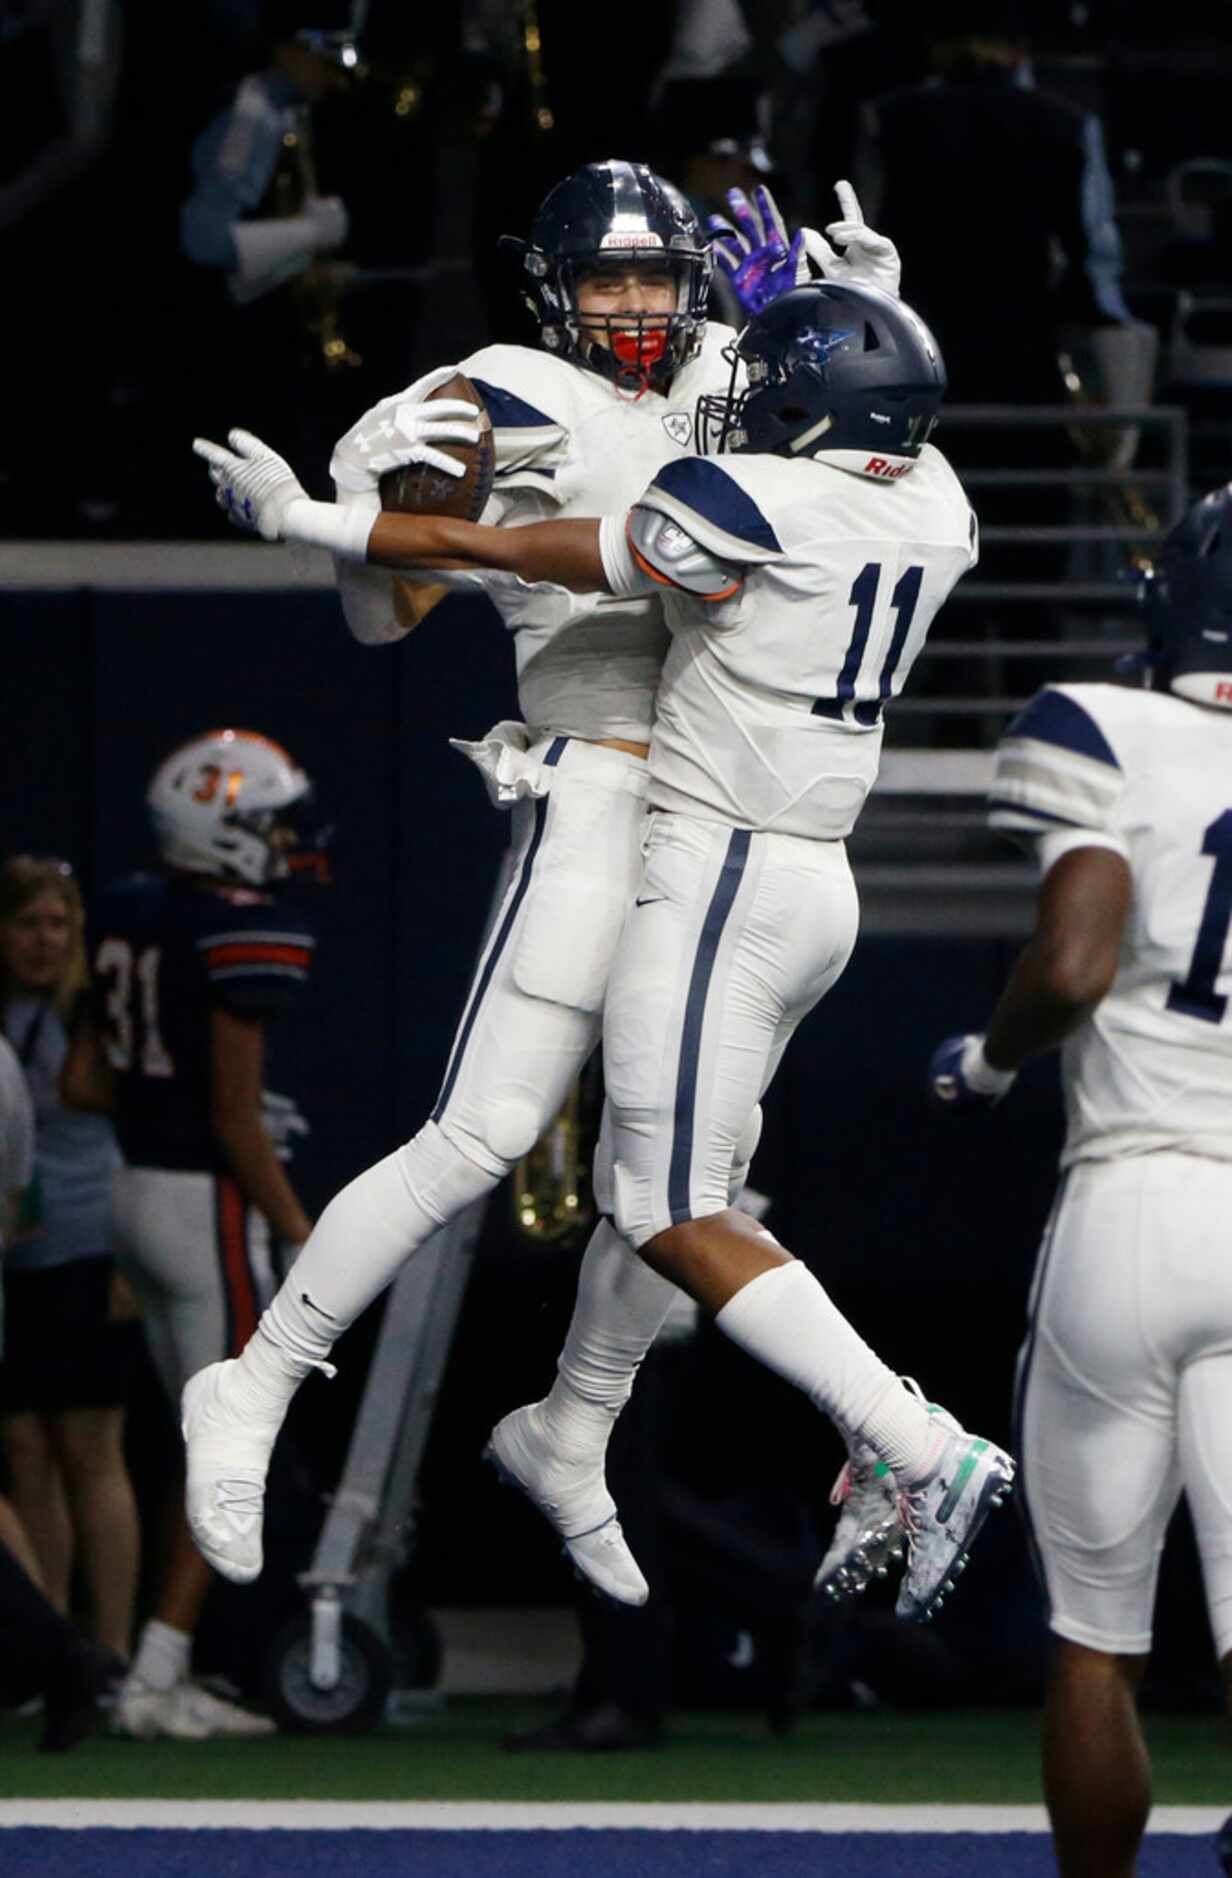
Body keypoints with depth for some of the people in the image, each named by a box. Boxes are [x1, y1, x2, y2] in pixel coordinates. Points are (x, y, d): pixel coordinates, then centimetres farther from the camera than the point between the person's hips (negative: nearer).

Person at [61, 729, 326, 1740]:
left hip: (140, 1191, 8)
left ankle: (171, 1675, 14)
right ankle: (156, 1678, -4)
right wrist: (300, 1230, -9)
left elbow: (84, 1081, 10)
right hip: (207, 1202, -8)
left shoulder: (132, 913, 7)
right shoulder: (245, 937, -17)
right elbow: (235, 1118, -17)